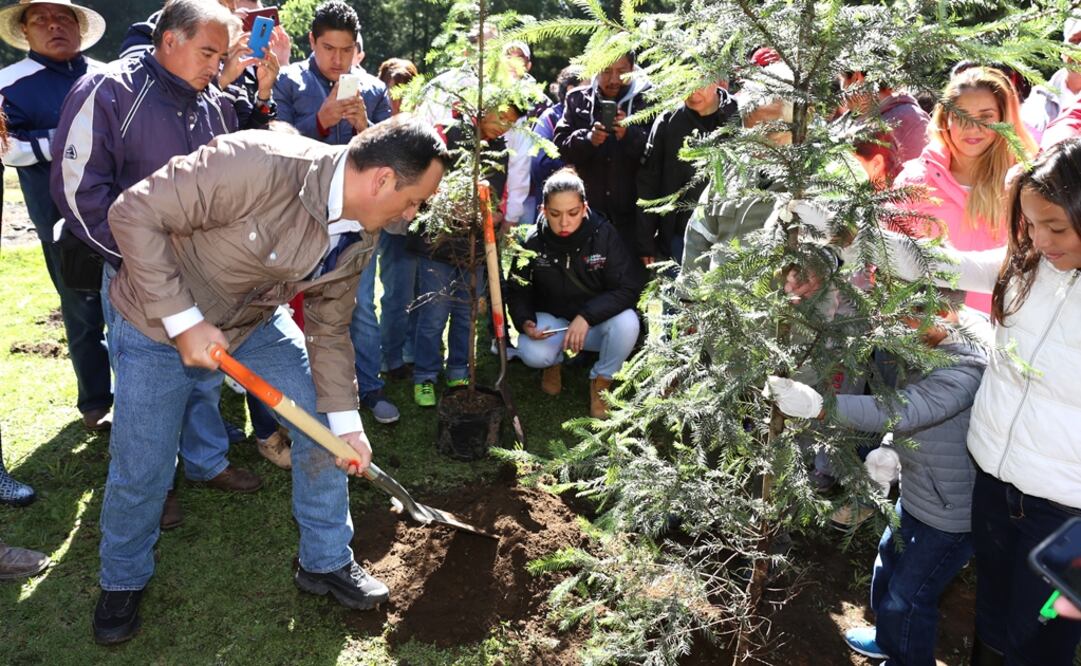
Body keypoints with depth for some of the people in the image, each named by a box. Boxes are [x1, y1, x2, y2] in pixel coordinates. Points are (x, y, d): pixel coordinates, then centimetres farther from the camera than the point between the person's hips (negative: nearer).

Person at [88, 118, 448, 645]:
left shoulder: (360, 238, -13)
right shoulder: (258, 164, -36)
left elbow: (329, 330, -2)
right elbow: (134, 214, -29)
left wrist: (345, 421, -6)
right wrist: (184, 320, -30)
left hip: (257, 322, 6)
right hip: (160, 321, -5)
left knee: (323, 429, 2)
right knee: (139, 472, 4)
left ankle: (326, 562, 23)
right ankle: (122, 582, 35)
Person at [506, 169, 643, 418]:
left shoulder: (604, 234, -19)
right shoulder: (534, 242, -14)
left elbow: (629, 288, -21)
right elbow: (517, 291, -2)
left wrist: (586, 316, -32)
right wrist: (525, 322, -23)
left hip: (598, 323, 0)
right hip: (551, 320, 0)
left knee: (627, 322, -33)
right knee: (532, 354, -31)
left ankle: (601, 379, -2)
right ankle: (555, 360, 10)